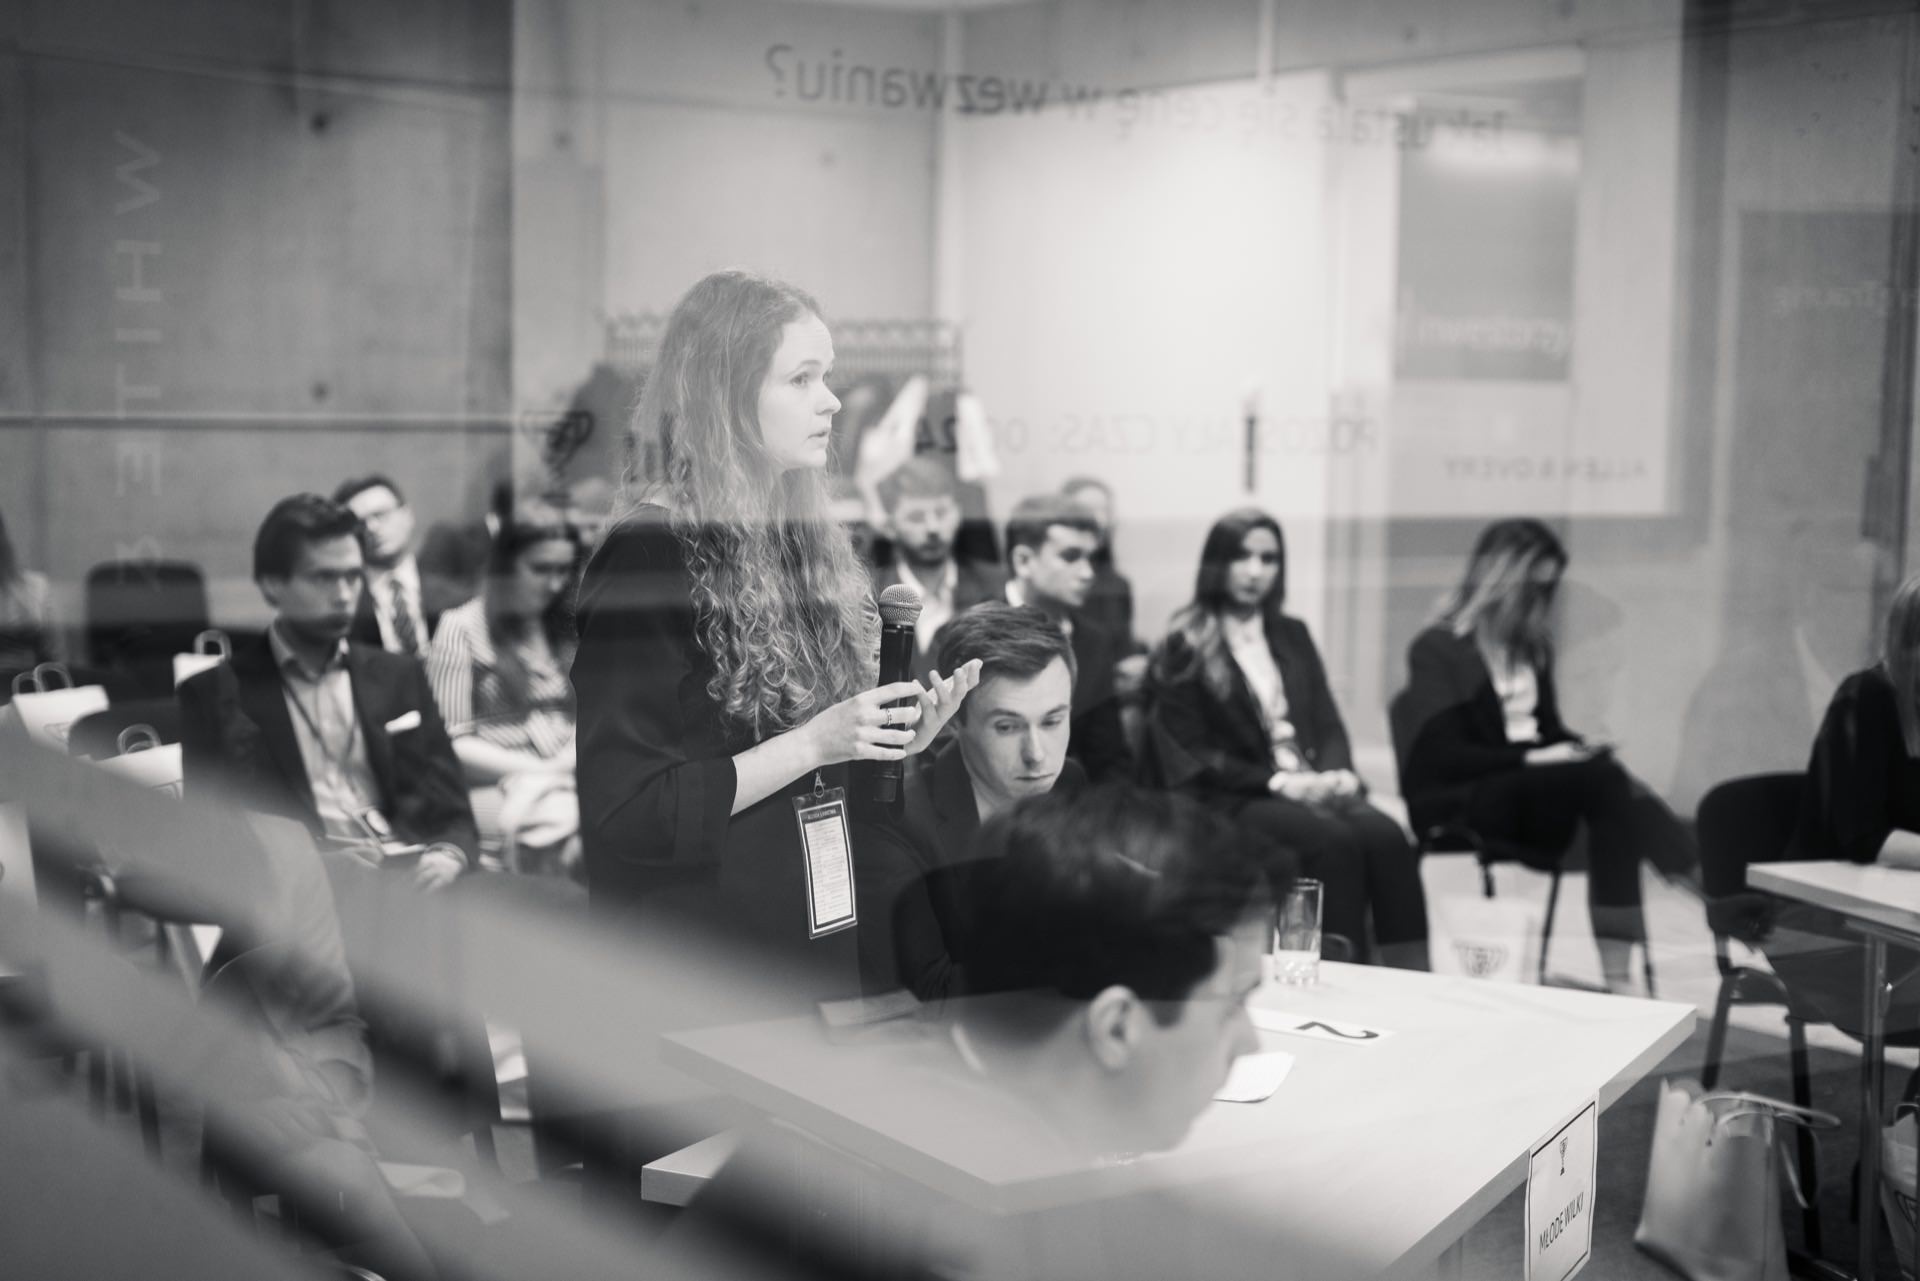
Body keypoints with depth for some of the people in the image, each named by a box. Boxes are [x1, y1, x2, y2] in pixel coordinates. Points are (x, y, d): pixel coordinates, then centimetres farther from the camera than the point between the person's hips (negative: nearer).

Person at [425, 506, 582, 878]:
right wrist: (534, 770, -11)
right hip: (491, 788, -4)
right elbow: (451, 743, -2)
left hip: (564, 776, 4)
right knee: (558, 816, -37)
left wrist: (568, 760, -5)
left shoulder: (568, 627, 19)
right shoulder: (462, 628, 2)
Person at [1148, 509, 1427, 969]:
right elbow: (1190, 757, -4)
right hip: (1231, 800, -5)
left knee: (1386, 835, -26)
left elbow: (1328, 723, 17)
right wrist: (1278, 782, -14)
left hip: (1309, 789, 5)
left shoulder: (1293, 636, 20)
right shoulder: (1186, 648, 3)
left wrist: (1337, 773, -6)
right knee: (1333, 840, -33)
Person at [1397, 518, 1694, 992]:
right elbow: (1441, 754, -11)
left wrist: (1578, 748, 1)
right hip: (1457, 803, -6)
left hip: (1533, 791, 6)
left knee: (1608, 784, -29)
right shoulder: (1437, 649, -3)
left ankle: (1618, 974, -37)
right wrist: (1529, 760, -19)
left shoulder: (1530, 647, 18)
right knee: (1604, 779, -30)